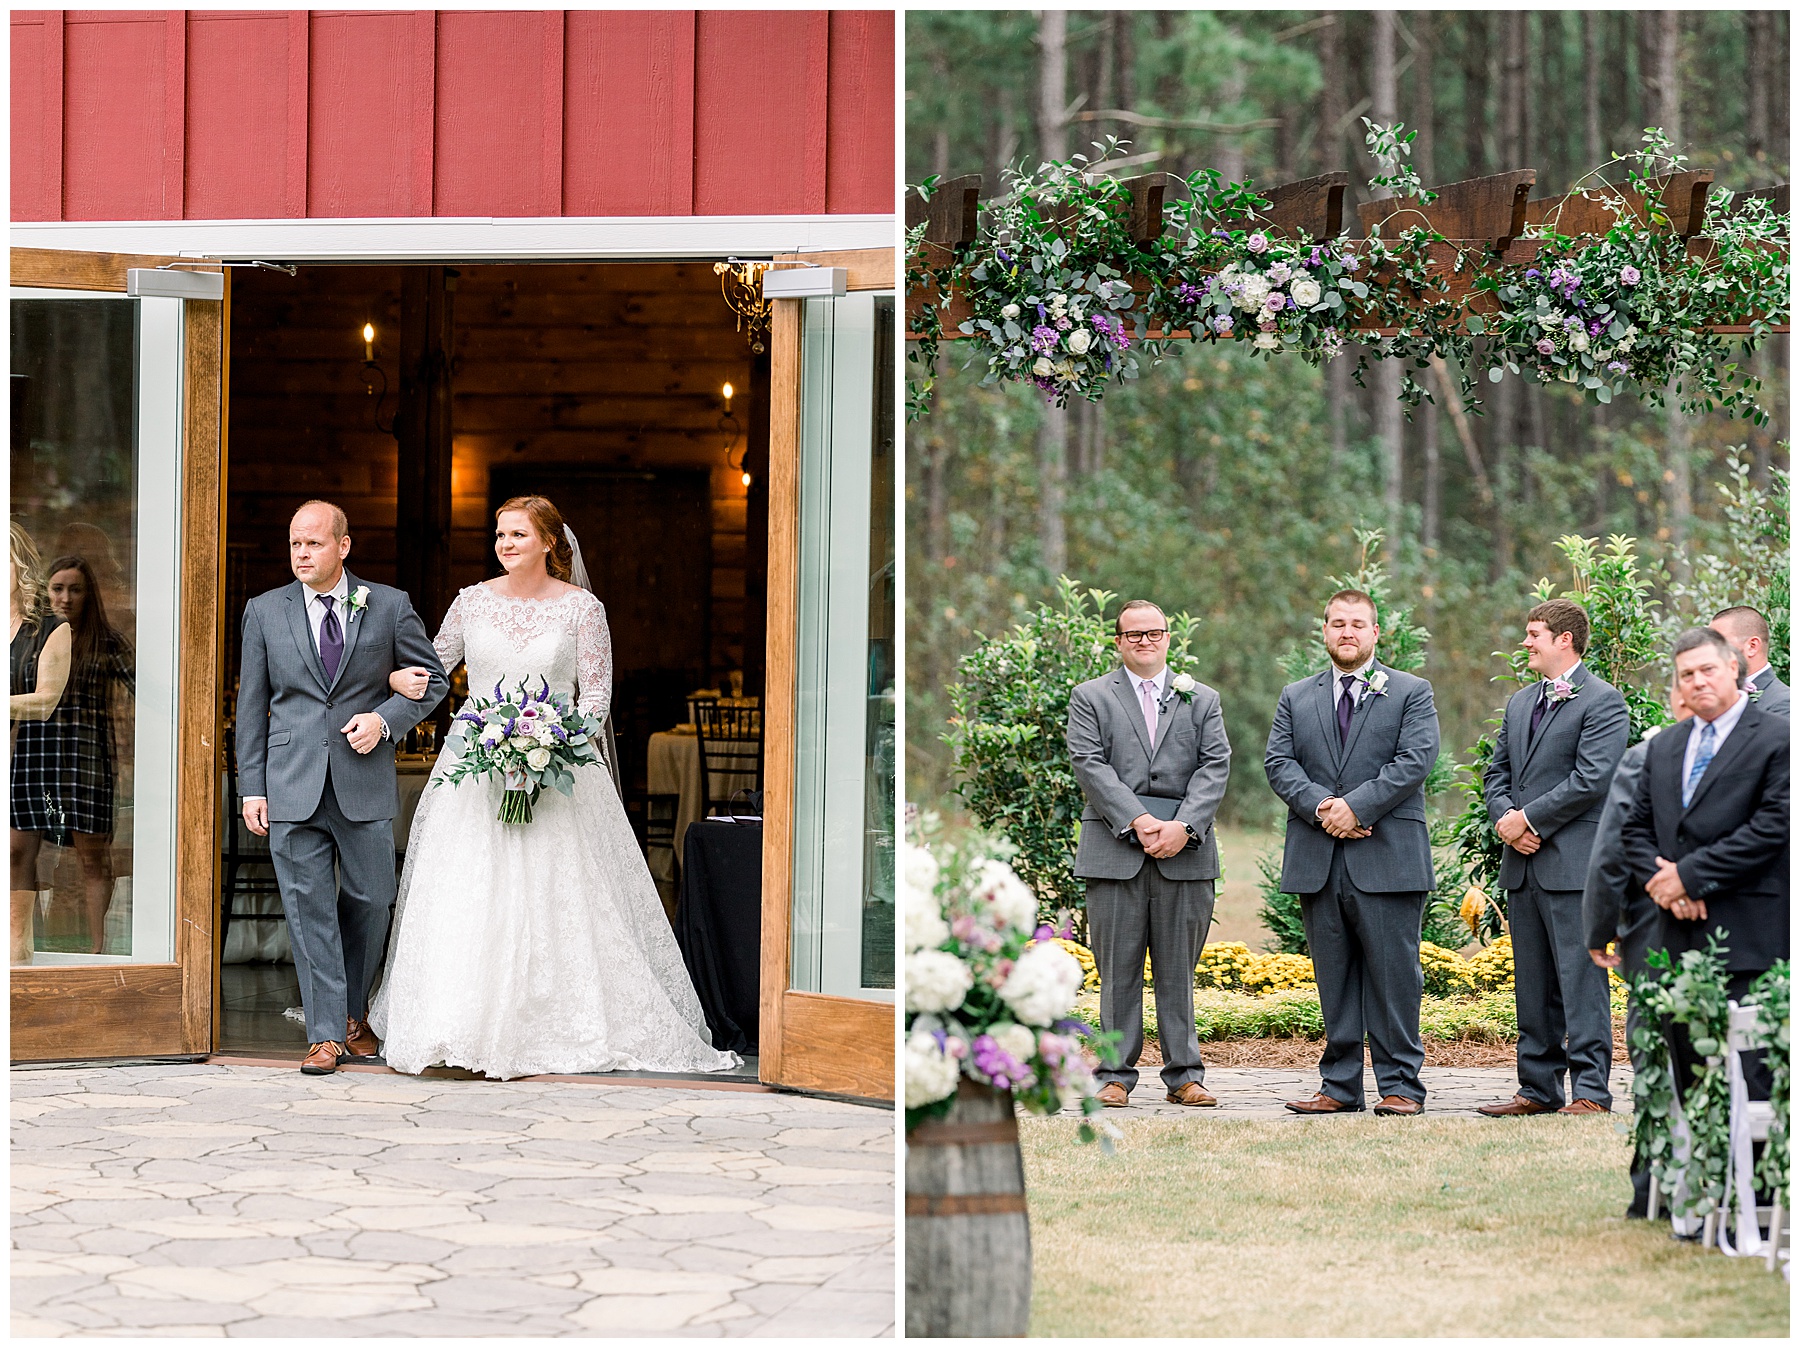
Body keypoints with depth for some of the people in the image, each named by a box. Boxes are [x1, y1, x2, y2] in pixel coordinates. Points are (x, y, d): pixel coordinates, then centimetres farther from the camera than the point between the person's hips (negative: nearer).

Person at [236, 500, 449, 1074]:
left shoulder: (389, 607, 3)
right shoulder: (265, 611, 6)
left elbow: (432, 678, 10)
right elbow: (252, 703, 8)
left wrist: (385, 720, -7)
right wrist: (252, 786, 2)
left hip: (365, 783, 0)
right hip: (293, 786, 0)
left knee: (369, 902, 7)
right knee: (308, 907, -2)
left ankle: (354, 1014, 29)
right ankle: (325, 1034, 1)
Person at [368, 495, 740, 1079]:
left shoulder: (581, 608, 0)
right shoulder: (472, 602, 7)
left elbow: (597, 693, 1)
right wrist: (401, 678, -4)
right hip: (475, 765, 2)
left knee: (551, 896, -4)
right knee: (465, 896, -5)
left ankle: (549, 1029, 4)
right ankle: (457, 1027, -1)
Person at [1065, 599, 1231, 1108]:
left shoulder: (1202, 699, 15)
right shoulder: (1090, 697, 9)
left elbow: (1216, 766, 4)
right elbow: (1090, 765, -3)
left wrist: (1184, 827, -11)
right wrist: (1138, 822, -14)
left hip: (1184, 850, 1)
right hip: (1115, 850, -1)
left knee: (1179, 969, 4)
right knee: (1118, 969, 0)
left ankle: (1184, 1076, 7)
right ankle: (1116, 1075, 5)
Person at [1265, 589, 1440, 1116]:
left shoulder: (1411, 693, 7)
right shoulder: (1296, 698, 17)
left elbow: (1415, 760, -6)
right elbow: (1279, 763, 6)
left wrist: (1356, 806, -15)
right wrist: (1321, 807, -12)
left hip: (1388, 859, -3)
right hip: (1317, 861, 3)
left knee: (1393, 975, -4)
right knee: (1334, 978, 6)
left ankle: (1400, 1086, 1)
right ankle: (1339, 1087, 10)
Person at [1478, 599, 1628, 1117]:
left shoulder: (1603, 701, -6)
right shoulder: (1520, 702, 19)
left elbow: (1591, 779, -15)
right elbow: (1497, 772, 19)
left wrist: (1530, 819, -12)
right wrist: (1505, 819, -1)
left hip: (1574, 862, -8)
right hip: (1523, 862, 8)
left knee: (1581, 978, -9)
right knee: (1532, 982, 11)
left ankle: (1591, 1091, -8)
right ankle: (1538, 1088, 16)